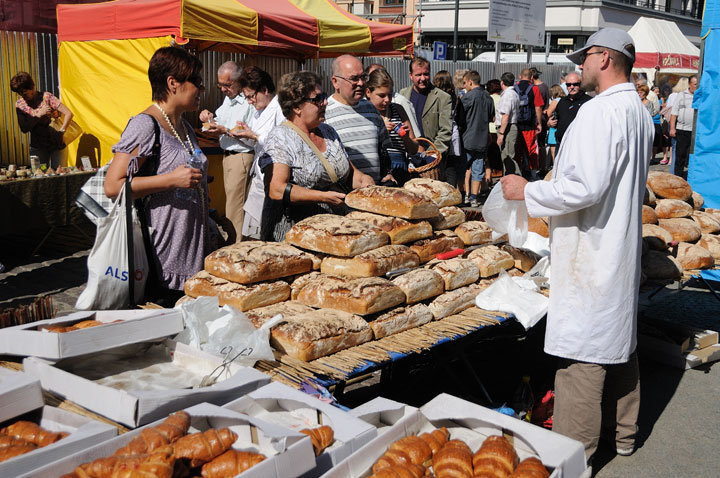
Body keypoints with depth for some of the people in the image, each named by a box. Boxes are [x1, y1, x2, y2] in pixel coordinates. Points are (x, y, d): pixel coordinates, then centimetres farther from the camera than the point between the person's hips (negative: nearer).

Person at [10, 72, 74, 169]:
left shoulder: (46, 96, -11)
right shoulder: (19, 104, -1)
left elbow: (69, 114, -17)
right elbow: (24, 128, -9)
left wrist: (61, 132, -22)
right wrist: (38, 115, -18)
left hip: (57, 144, -2)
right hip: (38, 147, 2)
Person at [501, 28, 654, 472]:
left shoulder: (599, 112, -20)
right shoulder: (640, 113, 11)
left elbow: (587, 187, -27)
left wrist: (527, 190, -14)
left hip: (591, 256, -10)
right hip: (623, 248, 10)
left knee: (583, 355, -3)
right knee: (620, 342, 20)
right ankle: (624, 431, 36)